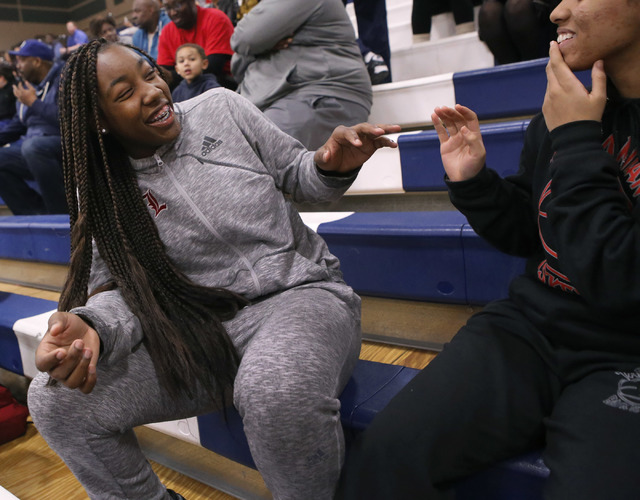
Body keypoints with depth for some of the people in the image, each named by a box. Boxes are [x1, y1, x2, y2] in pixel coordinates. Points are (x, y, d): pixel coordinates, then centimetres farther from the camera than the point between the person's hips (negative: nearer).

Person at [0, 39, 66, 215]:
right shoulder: (27, 85, 15)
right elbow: (19, 122, 27)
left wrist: (33, 103, -14)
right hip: (35, 151, 8)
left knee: (32, 145, -34)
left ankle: (61, 212, -23)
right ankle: (36, 210, -5)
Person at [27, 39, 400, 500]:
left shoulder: (222, 107, 2)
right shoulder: (102, 190, 3)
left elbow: (297, 177, 9)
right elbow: (120, 283, -1)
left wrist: (332, 167, -15)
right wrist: (91, 327, -24)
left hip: (297, 292, -2)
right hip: (197, 327, 3)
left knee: (277, 391, -37)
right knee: (55, 400, -10)